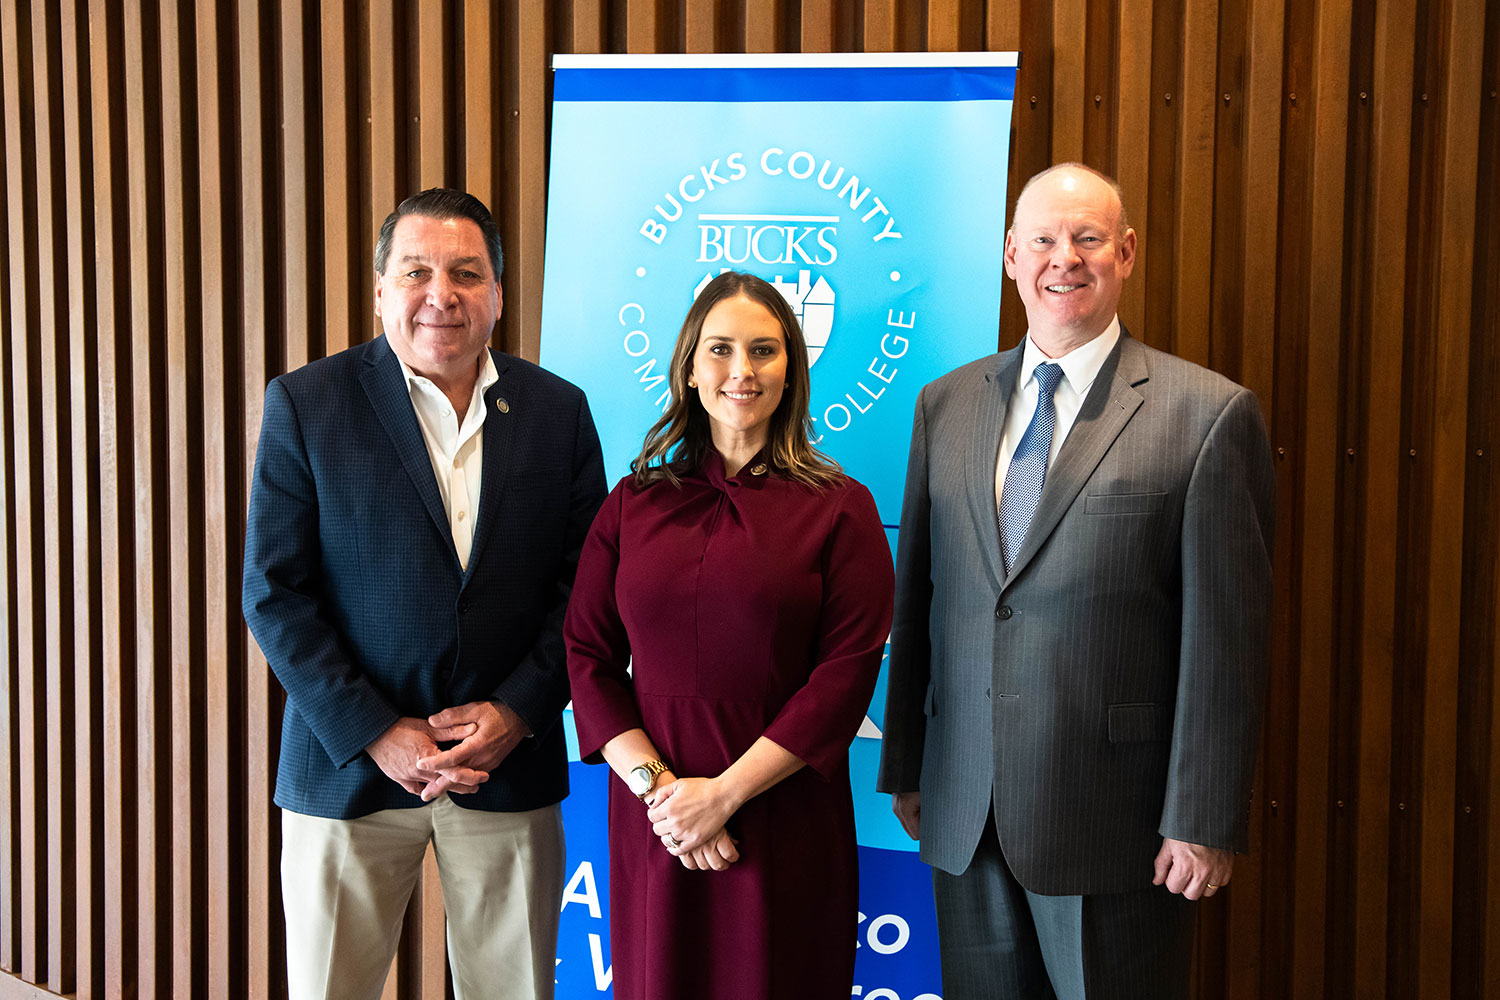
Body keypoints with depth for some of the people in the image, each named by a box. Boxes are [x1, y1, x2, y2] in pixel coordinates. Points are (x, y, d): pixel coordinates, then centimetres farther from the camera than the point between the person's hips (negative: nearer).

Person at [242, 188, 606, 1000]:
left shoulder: (558, 410, 3)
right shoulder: (305, 404, -4)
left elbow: (584, 583, 3)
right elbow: (274, 592, -6)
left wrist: (518, 711, -9)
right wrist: (376, 735, -12)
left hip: (510, 766, 2)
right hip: (347, 766, -1)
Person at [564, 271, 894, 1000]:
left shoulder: (839, 508, 0)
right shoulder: (633, 503, 8)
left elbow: (849, 672, -7)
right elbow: (587, 656, 4)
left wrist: (726, 792, -12)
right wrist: (655, 784, -9)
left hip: (785, 822, -2)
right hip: (652, 824, 2)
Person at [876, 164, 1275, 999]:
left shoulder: (1210, 415, -8)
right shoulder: (946, 404, 7)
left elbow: (1228, 638, -9)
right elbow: (916, 593, 10)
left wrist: (1205, 821, -11)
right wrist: (904, 766, 11)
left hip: (1112, 813, -4)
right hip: (963, 811, 4)